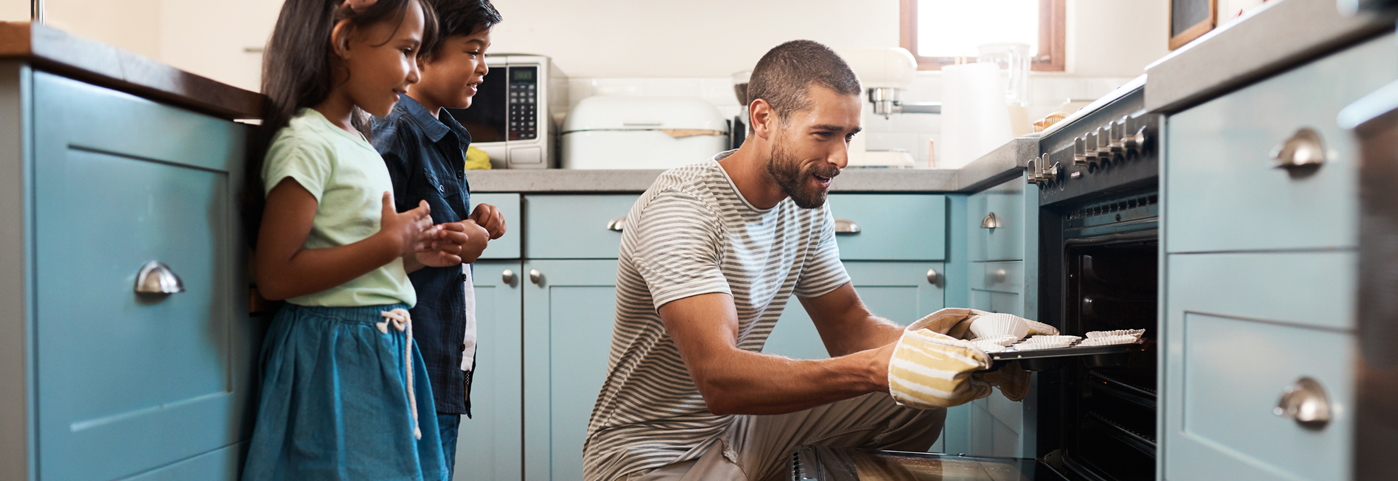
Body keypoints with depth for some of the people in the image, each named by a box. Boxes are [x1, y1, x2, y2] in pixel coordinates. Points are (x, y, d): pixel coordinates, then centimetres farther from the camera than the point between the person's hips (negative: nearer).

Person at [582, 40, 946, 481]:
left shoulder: (807, 206, 1)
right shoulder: (680, 208, -25)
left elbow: (850, 328, 6)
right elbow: (718, 379, -35)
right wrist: (875, 368, -44)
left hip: (739, 426, 8)